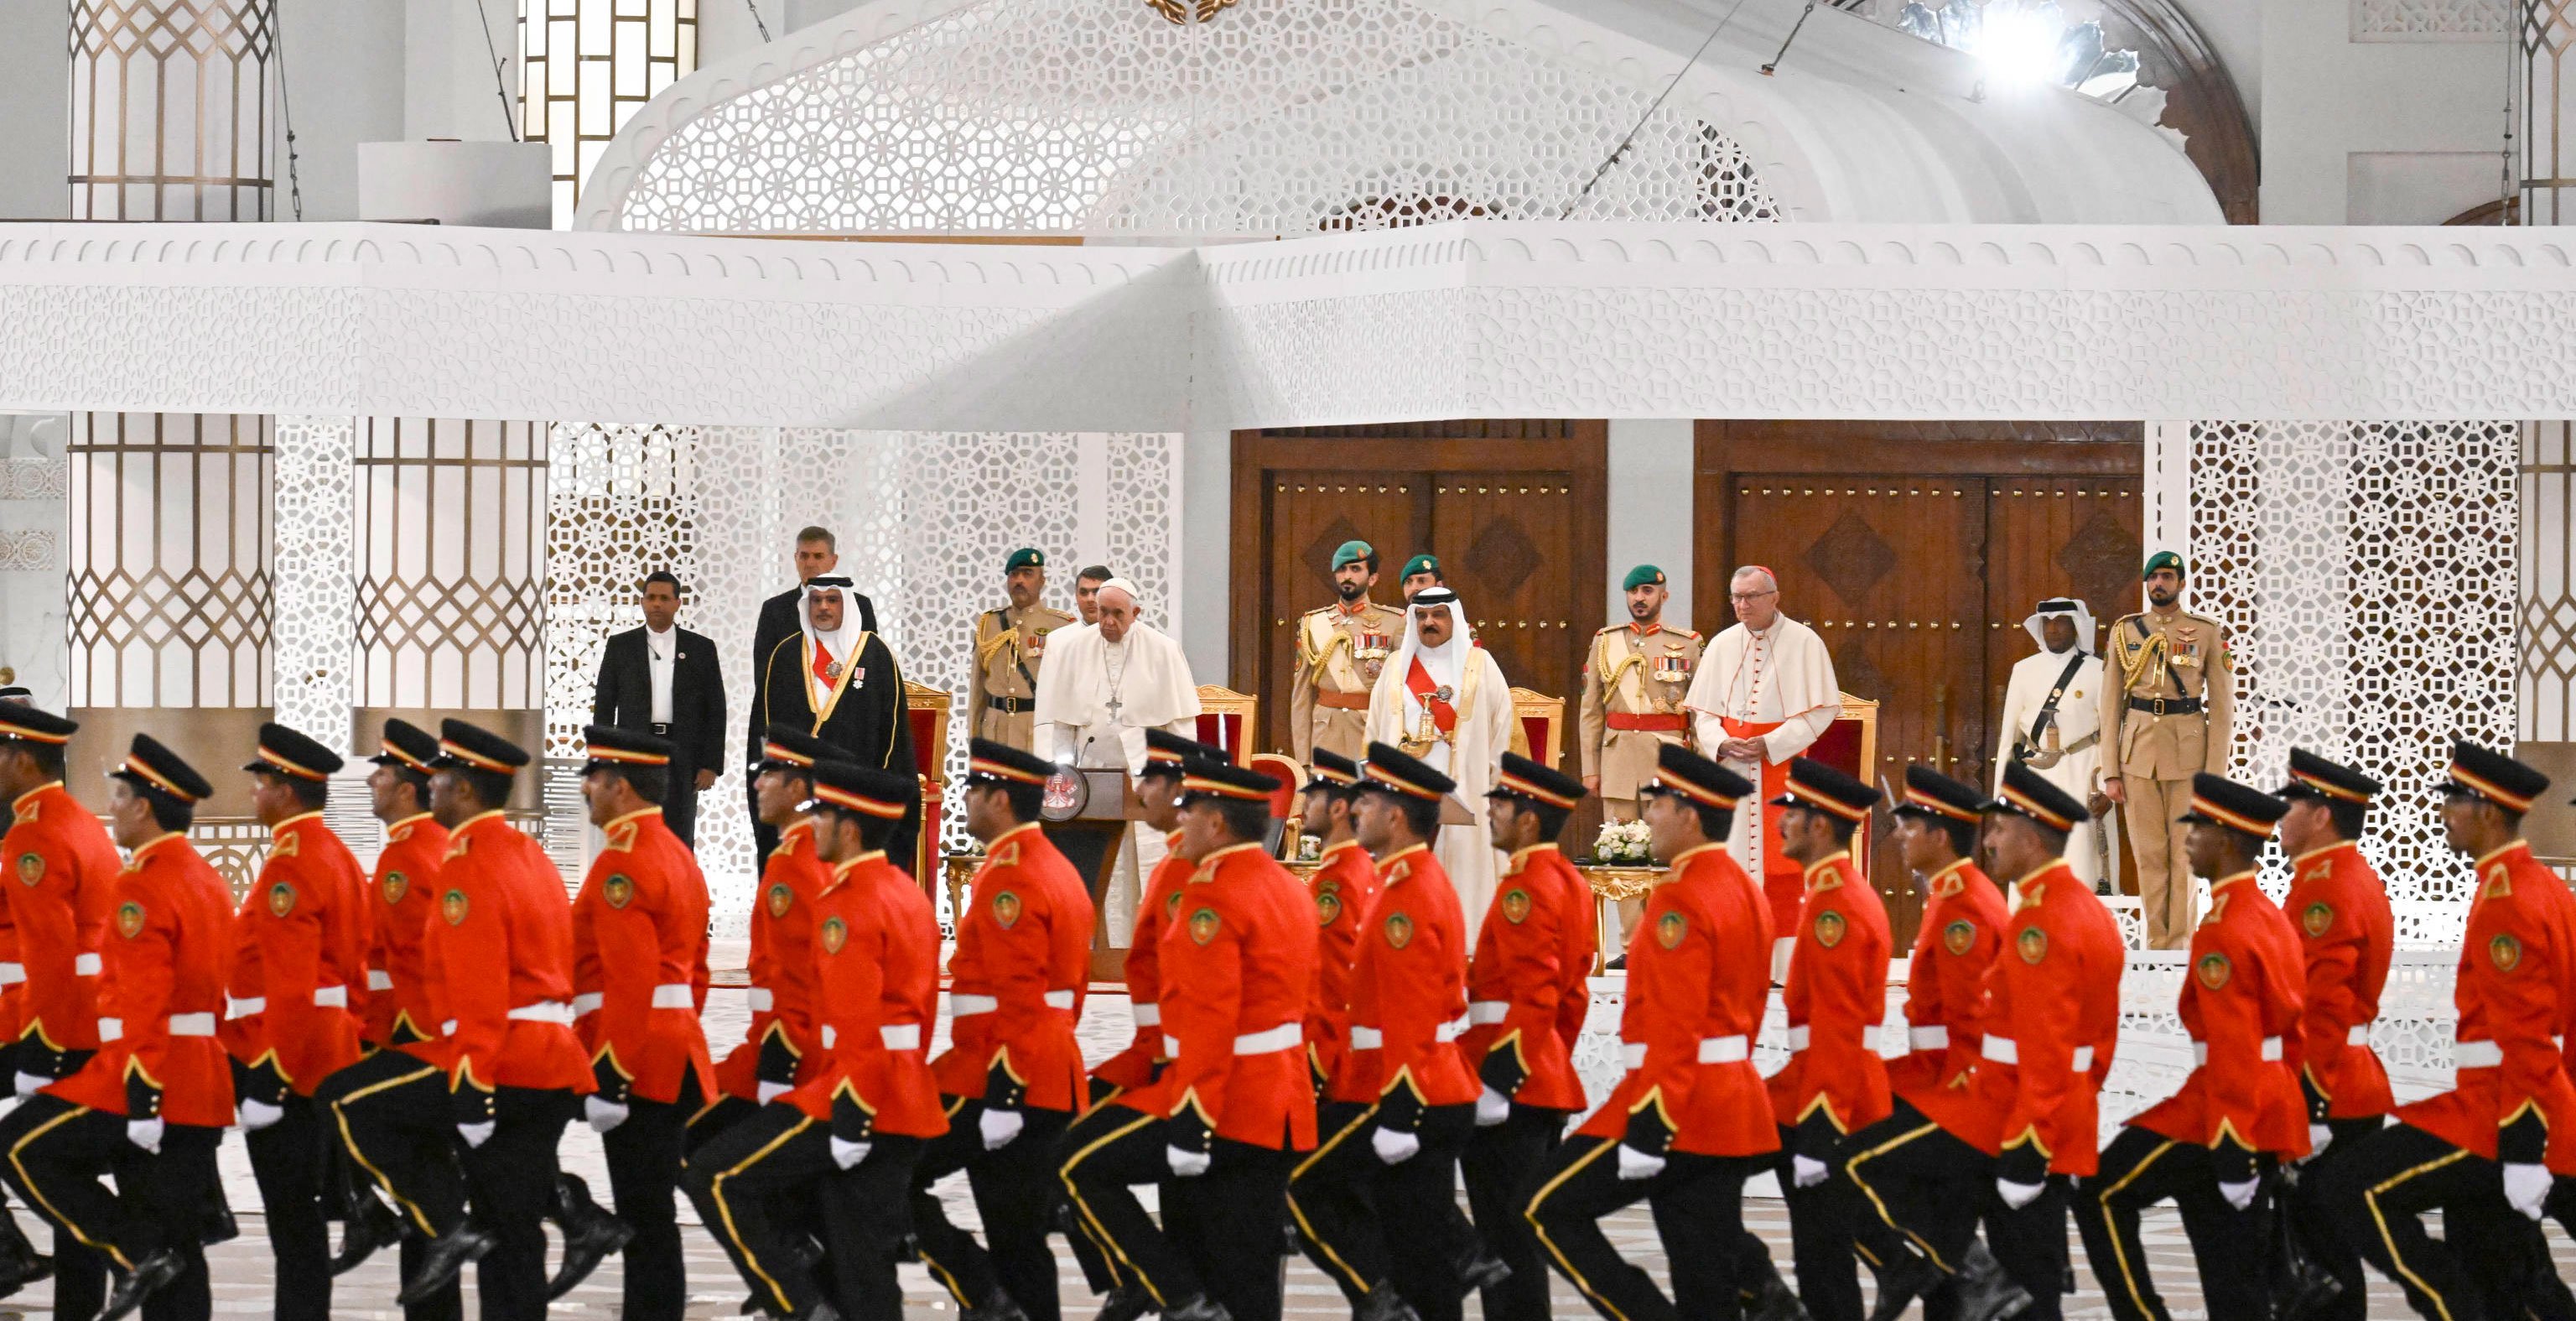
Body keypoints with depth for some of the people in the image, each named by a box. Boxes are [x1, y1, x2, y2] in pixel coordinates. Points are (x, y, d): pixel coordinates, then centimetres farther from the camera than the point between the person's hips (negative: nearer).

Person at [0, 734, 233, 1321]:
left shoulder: (142, 886, -13)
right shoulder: (209, 881, 17)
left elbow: (144, 1006, -20)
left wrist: (142, 1106, -23)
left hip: (149, 1075, -9)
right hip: (204, 1085, 9)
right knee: (174, 1239, 8)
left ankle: (136, 1252, -7)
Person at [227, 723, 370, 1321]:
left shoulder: (290, 863, -18)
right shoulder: (337, 855, 13)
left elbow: (290, 987, -23)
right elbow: (355, 965, 17)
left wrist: (267, 1081, -21)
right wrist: (352, 1044, 22)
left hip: (282, 1056, -10)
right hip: (330, 1055, 10)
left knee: (290, 1210, -5)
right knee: (311, 1197, 13)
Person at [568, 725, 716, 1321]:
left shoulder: (623, 862, -14)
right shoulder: (678, 855, 17)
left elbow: (630, 983, -21)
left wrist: (608, 1078, -21)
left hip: (635, 1063, -10)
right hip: (676, 1060, 10)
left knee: (645, 1223, -7)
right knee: (653, 1219, 12)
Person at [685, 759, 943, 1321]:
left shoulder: (848, 907, -15)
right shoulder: (910, 896, 15)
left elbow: (859, 1030, -21)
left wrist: (849, 1123, -21)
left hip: (854, 1093, -9)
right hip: (906, 1101, 9)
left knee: (715, 1176, -2)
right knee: (866, 1264, 10)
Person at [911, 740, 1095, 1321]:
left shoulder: (1010, 876, -15)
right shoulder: (1059, 870, 17)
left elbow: (1017, 999, -21)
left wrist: (1002, 1098, -22)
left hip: (999, 1073, -10)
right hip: (1051, 1078, 10)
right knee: (1019, 1234, 10)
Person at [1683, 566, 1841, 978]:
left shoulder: (1804, 643, -3)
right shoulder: (1722, 646, 8)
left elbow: (1821, 710, -5)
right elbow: (1701, 709, 11)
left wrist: (1772, 745, -15)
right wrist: (1721, 743, -10)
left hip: (1784, 770, -3)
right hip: (1732, 770, 3)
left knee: (1783, 868, -4)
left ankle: (1784, 965, -2)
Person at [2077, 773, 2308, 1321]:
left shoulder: (2222, 931, -16)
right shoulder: (2272, 918, 14)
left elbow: (2232, 1054, -21)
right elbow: (2290, 1031, 19)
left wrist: (2232, 1155, -22)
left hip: (2225, 1109, -9)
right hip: (2271, 1107, 9)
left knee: (2103, 1196, 3)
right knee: (2237, 1277, 8)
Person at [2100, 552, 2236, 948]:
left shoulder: (2208, 633, -1)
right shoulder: (2125, 631, 5)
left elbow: (2222, 706, -2)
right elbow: (2111, 704, 6)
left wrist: (2215, 775, -8)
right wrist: (2111, 772, 0)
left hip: (2188, 754, -2)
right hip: (2138, 752, 2)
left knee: (2184, 852, 0)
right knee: (2148, 853, 3)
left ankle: (2180, 943, 5)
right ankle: (2157, 944, 10)